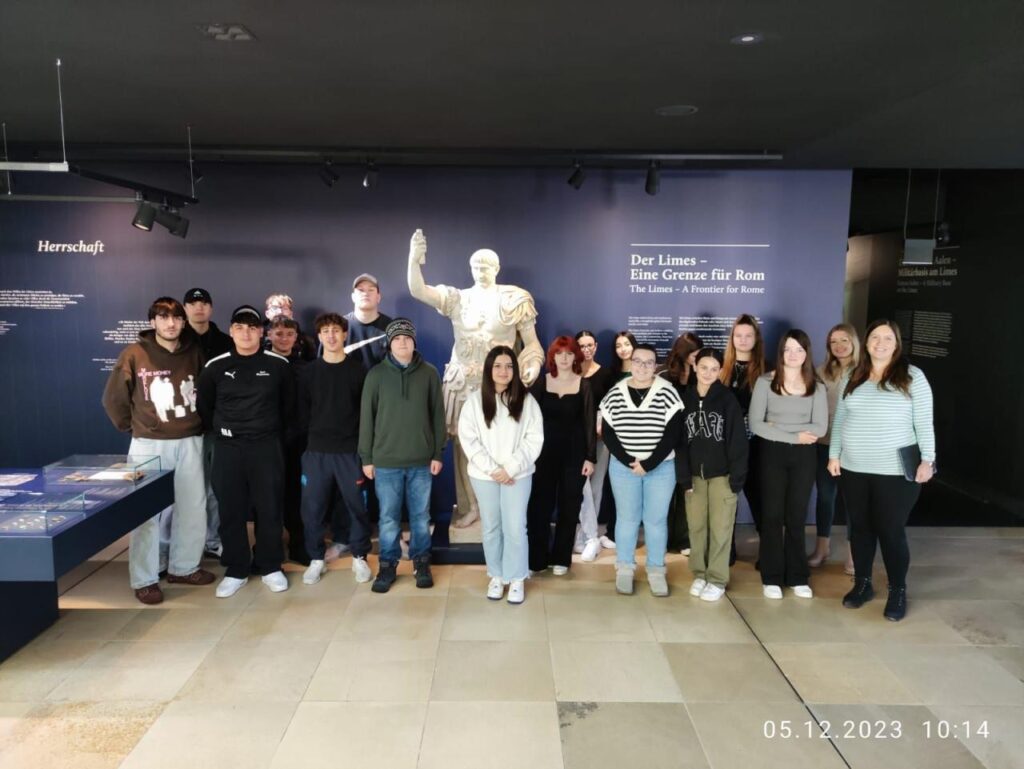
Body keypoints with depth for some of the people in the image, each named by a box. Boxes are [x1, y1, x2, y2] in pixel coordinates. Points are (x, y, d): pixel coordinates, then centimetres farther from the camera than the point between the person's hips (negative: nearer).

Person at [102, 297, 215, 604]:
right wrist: (133, 427, 5)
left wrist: (199, 422, 6)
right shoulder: (134, 354, -5)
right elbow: (113, 398, 3)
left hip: (190, 443, 3)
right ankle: (144, 579, 13)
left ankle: (183, 567, 24)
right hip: (149, 445, -3)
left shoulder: (195, 352, 2)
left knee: (192, 508, 8)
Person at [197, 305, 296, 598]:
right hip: (228, 448, 1)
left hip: (267, 447, -1)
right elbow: (203, 407, 11)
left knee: (269, 509, 6)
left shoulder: (279, 365, -1)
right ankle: (236, 570, 20)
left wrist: (274, 431, 9)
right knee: (231, 511, 7)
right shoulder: (215, 367, 1)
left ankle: (270, 566, 21)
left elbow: (289, 405, 9)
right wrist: (222, 430, 10)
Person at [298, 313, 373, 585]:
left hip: (351, 449, -1)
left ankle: (359, 557, 19)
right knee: (312, 508, 4)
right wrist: (317, 435, 2)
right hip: (316, 451, 2)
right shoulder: (308, 372, 7)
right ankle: (317, 558, 20)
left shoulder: (358, 370, 2)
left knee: (356, 506, 4)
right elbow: (303, 411, 8)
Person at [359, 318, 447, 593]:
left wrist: (438, 453, 1)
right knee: (389, 517, 8)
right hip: (386, 460, 0)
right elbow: (366, 417, 1)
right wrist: (366, 457, 0)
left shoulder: (429, 373, 0)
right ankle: (388, 565, 23)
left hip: (421, 460, 1)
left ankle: (421, 562, 26)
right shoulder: (376, 374, -1)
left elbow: (438, 415, 3)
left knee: (421, 515, 11)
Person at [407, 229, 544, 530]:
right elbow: (418, 291, -7)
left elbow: (531, 342, 3)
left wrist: (533, 365, -17)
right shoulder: (457, 298, 6)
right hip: (462, 382, 2)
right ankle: (470, 507, 19)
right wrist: (414, 259, -23)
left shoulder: (515, 299, 2)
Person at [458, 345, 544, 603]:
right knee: (491, 528, 12)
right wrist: (492, 469, -12)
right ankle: (496, 575, 28)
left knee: (515, 528, 0)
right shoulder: (474, 400, -2)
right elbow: (468, 439, -6)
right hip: (484, 475, 1)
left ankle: (517, 578, 17)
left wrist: (511, 468, -13)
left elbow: (534, 438, -5)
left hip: (518, 475, -1)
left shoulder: (526, 400, -2)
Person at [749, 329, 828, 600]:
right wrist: (795, 436, -16)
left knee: (796, 517, 10)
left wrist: (779, 426, -15)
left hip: (803, 456, 2)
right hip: (772, 454, -2)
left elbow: (820, 428, -8)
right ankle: (772, 577, 14)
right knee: (772, 516, 4)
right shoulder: (765, 382, -5)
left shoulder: (816, 387, 2)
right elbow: (755, 424, -12)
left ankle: (797, 577, 21)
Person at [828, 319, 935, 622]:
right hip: (853, 468, 4)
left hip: (895, 470, -4)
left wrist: (927, 459, -9)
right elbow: (839, 420, 10)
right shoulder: (851, 377, 7)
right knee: (860, 528, 12)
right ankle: (862, 584, 27)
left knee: (891, 531, 2)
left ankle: (898, 592, 18)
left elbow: (924, 423, -4)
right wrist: (834, 455, 6)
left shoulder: (912, 376, -4)